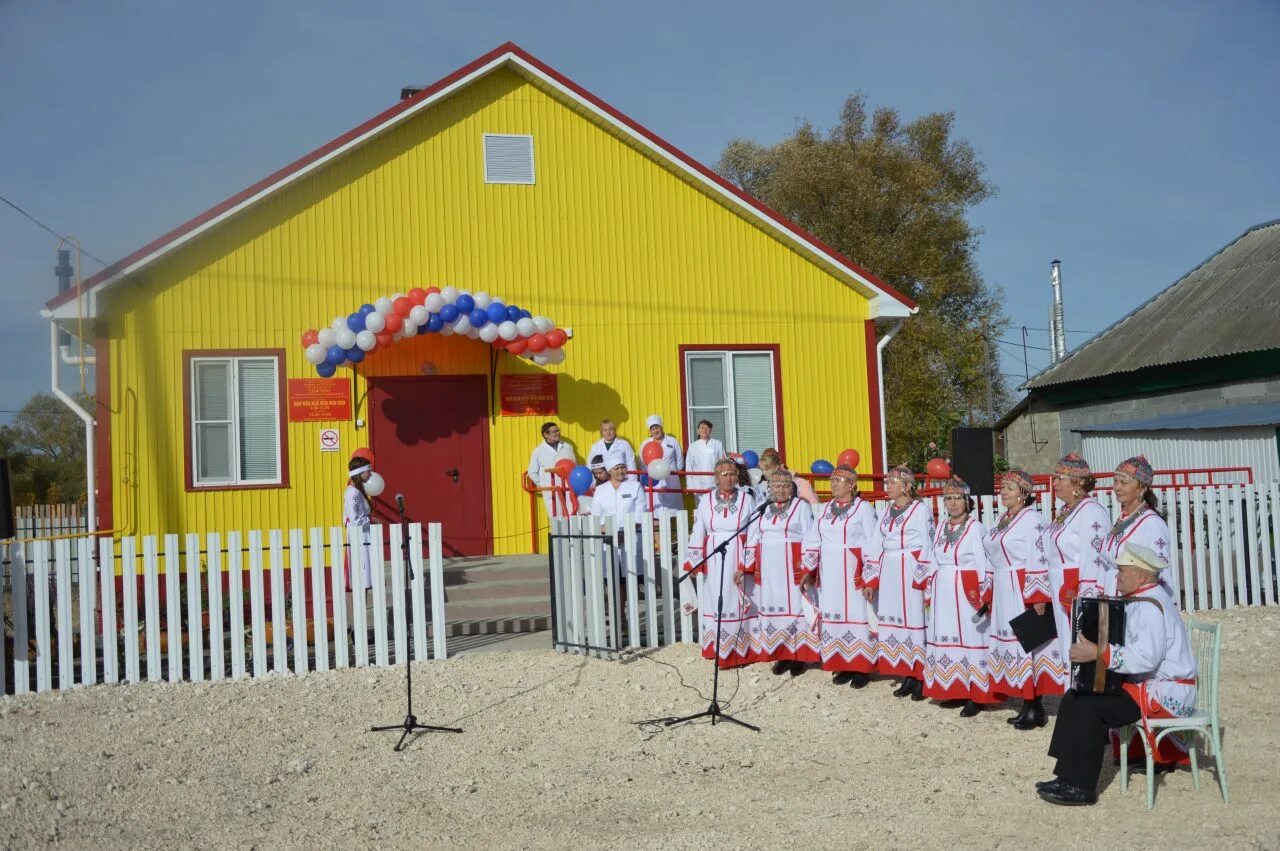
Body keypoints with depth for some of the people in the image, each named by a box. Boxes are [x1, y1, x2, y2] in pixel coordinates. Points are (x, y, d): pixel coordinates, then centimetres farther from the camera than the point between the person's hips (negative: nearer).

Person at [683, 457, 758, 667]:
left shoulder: (747, 499, 1)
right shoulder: (706, 500, 5)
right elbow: (698, 532, 6)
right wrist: (694, 560, 1)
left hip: (740, 558, -1)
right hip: (714, 559, 1)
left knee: (738, 602, 1)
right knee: (717, 601, 4)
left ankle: (741, 650, 8)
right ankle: (720, 651, 10)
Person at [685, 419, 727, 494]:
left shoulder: (718, 444, 5)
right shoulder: (692, 446, 6)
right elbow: (688, 468, 7)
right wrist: (690, 487, 3)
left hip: (715, 485, 0)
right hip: (699, 486, 0)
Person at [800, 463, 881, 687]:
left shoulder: (863, 508, -6)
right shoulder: (824, 509, 12)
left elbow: (873, 545, -8)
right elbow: (813, 542, 14)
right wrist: (808, 571, 7)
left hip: (852, 573, -6)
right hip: (828, 573, 6)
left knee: (856, 614, -4)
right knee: (833, 615, 6)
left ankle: (861, 667, 1)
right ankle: (841, 665, 12)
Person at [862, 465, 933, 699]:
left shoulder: (920, 509, -5)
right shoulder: (888, 511, 15)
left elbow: (926, 547, -9)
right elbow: (879, 546, 16)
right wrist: (871, 581, 11)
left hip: (911, 573, -7)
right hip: (889, 574, 7)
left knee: (914, 619, -5)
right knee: (895, 620, 6)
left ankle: (920, 678, 2)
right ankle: (908, 677, 13)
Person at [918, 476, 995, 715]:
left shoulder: (975, 528, -7)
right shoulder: (941, 527, 12)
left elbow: (984, 565, -9)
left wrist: (985, 598, -14)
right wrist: (928, 591, 13)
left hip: (967, 593, -6)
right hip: (942, 592, 7)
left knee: (969, 638, -5)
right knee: (945, 637, 9)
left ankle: (975, 696, -1)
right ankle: (953, 690, 18)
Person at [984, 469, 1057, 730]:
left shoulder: (1031, 519, -10)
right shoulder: (1001, 520, 15)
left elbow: (1039, 561, -15)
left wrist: (1038, 597, -20)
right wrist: (989, 595, 18)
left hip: (1023, 590, -8)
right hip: (1002, 591, 9)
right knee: (1009, 641, 8)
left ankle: (1035, 709, -1)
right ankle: (1027, 705, 14)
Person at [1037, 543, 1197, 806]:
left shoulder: (1150, 606, -21)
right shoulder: (1140, 598, 11)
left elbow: (1146, 657, -34)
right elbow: (1130, 646, 23)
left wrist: (1098, 653, -33)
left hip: (1166, 695, -10)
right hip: (1146, 685, 10)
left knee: (1089, 706, -19)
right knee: (1075, 696, 3)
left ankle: (1080, 786, -11)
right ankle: (1068, 776, 4)